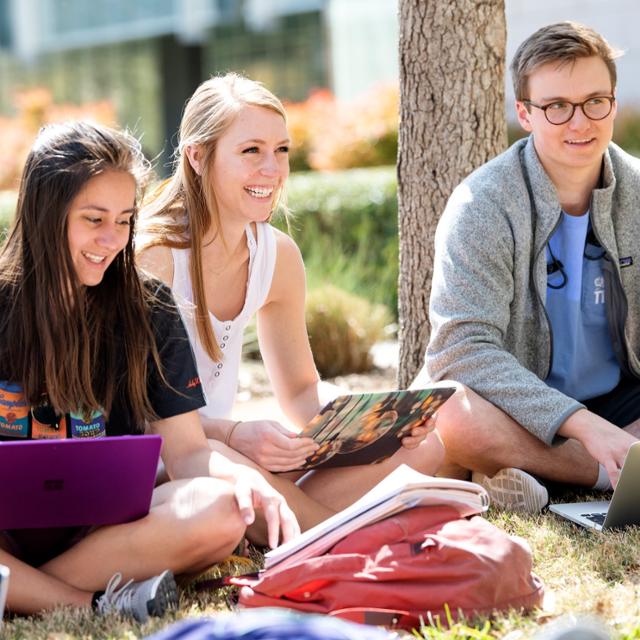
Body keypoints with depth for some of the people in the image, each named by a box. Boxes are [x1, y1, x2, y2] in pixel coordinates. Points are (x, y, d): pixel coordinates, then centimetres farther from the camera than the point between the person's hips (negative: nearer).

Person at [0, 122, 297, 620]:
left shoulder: (149, 312, 5)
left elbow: (186, 449, 2)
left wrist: (243, 478, -22)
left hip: (101, 526, 2)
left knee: (223, 510, -28)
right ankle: (93, 603, -23)